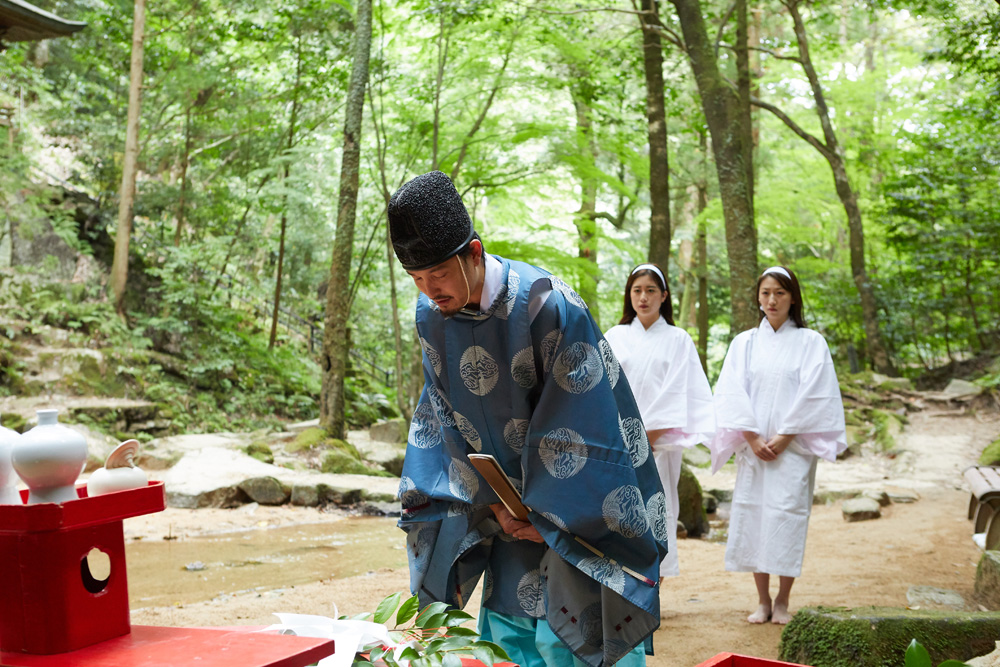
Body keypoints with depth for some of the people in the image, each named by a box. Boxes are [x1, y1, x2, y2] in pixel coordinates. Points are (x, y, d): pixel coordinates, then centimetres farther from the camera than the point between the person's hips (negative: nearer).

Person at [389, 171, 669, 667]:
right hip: (515, 500, 6)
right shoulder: (430, 315, -6)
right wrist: (491, 502, -5)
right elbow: (447, 418, 3)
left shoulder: (548, 306, -25)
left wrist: (548, 516, -15)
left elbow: (579, 425, -20)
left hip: (576, 503, -5)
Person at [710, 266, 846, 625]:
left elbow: (813, 396, -4)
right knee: (751, 516, 1)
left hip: (793, 447, -2)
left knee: (787, 517, -5)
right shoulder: (744, 342, 10)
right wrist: (753, 439, -8)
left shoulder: (810, 342, 3)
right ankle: (762, 600, 12)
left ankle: (782, 602, 7)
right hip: (752, 448, 2)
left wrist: (783, 439, -10)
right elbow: (731, 393, 3)